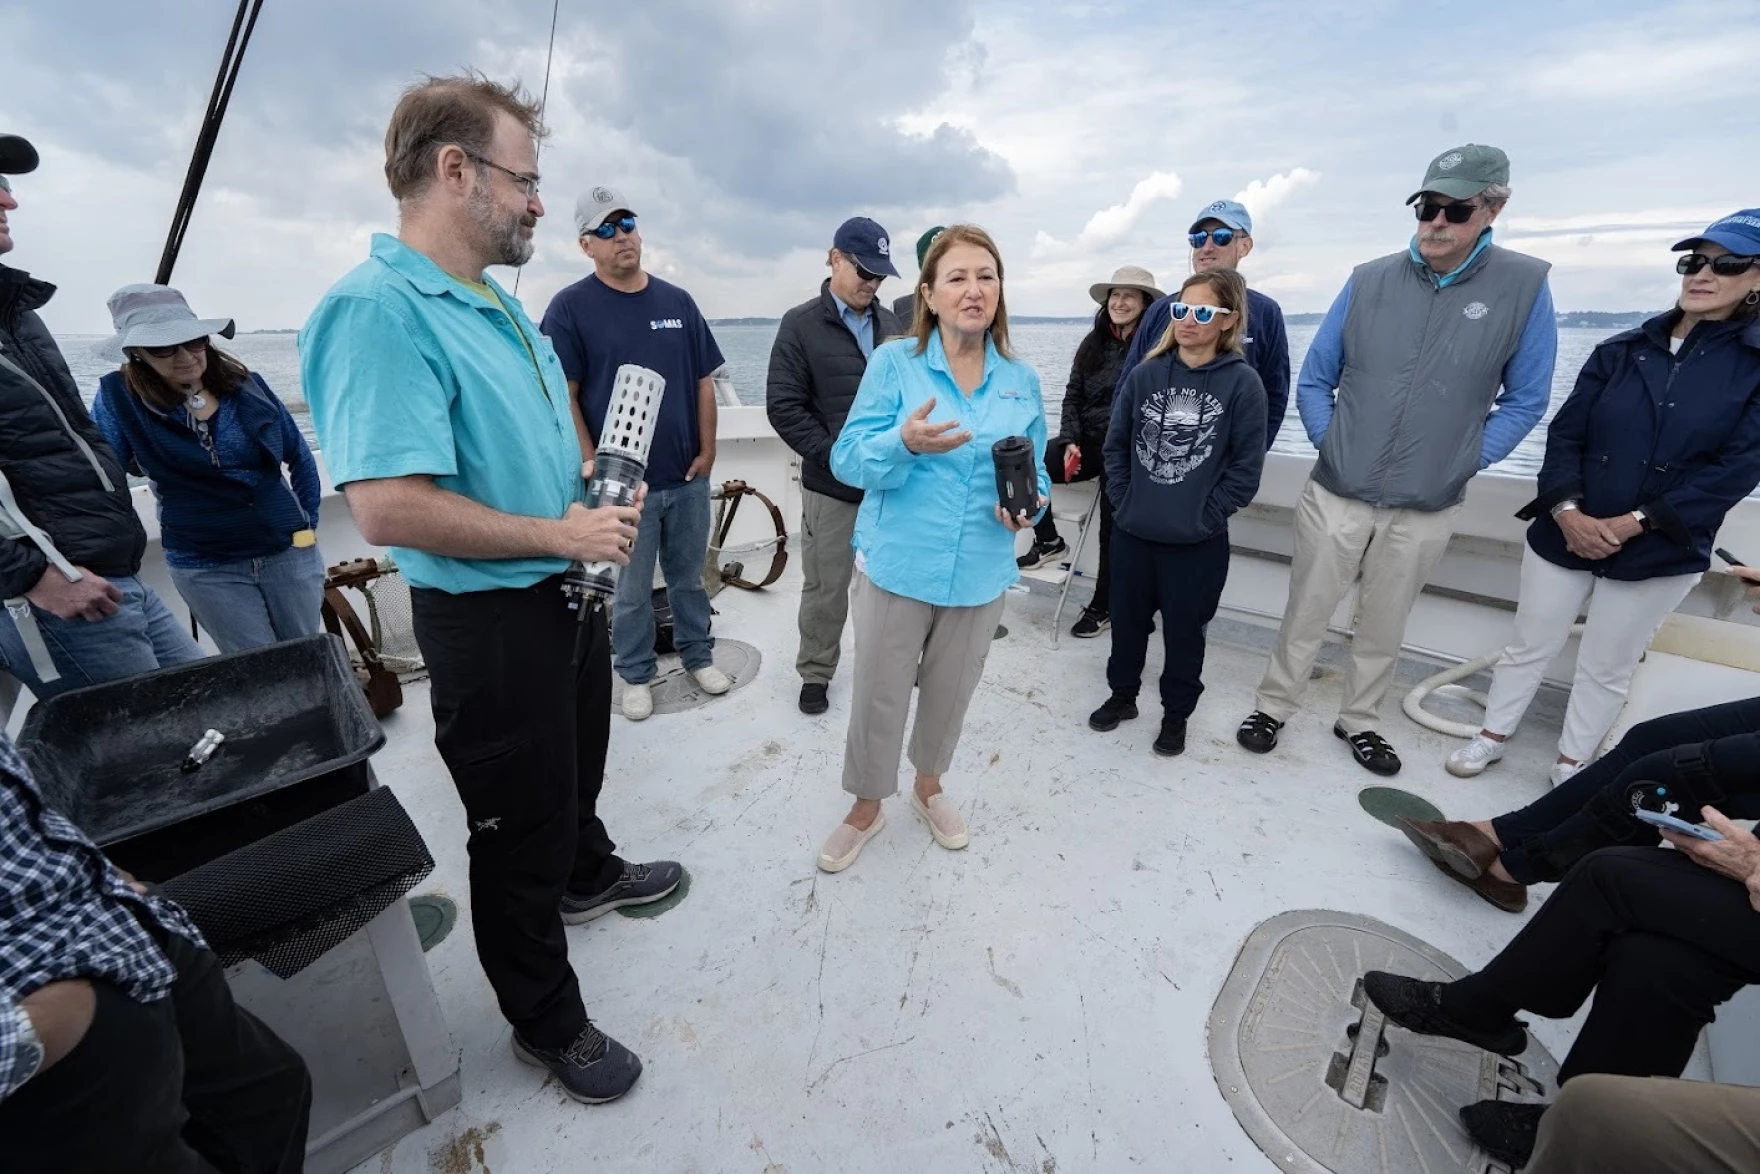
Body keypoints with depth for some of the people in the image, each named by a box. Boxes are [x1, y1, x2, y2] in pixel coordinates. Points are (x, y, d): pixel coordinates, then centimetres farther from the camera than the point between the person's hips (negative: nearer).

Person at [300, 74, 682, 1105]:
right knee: (520, 827, 10)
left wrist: (593, 481, 2)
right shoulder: (380, 310, -21)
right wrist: (562, 534, -21)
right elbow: (390, 510, -30)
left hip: (569, 594, 9)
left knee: (578, 767, 30)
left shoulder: (503, 309, 9)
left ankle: (589, 874, 59)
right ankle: (547, 1024, 34)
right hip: (489, 621, -9)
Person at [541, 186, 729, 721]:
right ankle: (636, 674, 27)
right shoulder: (570, 306, -4)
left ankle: (698, 654, 34)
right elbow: (563, 396, -6)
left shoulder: (677, 301, 8)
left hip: (688, 475, 3)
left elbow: (704, 380, 9)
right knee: (632, 589, 9)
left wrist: (707, 449, 2)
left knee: (689, 577, 16)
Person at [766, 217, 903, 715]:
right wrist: (834, 456, -15)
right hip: (831, 485, -3)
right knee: (825, 587, 7)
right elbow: (783, 407, -8)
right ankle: (816, 673, 26)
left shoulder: (890, 324, 11)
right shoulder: (800, 324, -2)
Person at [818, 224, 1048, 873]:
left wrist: (1028, 507, -13)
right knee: (878, 695, 8)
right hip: (897, 565, -3)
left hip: (980, 572, 3)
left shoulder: (1021, 380, 4)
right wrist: (903, 442, -31)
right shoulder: (894, 362, -6)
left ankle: (929, 788, 46)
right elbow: (847, 460, -11)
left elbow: (1034, 472, 10)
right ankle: (866, 809, 34)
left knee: (950, 692, 18)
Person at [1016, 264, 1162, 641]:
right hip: (1086, 442, 5)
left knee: (1113, 530, -4)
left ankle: (1102, 607, 14)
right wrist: (1071, 441, -4)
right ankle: (1049, 542, 3)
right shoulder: (1093, 343, 9)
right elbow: (1072, 397, 10)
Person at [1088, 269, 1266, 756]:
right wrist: (1122, 501, -1)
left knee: (1183, 630, 12)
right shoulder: (1146, 374, 2)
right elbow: (1116, 444, 7)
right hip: (1133, 533, 3)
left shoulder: (1243, 382, -6)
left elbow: (1246, 467, -6)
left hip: (1198, 542, -2)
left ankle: (1176, 713, 33)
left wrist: (1205, 515, -10)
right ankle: (1122, 695, 38)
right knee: (1127, 620, 16)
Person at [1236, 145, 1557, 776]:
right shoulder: (1369, 280, -1)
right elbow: (1314, 380, 6)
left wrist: (1463, 462, -4)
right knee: (1305, 614, 8)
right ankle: (1273, 706, 27)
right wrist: (1331, 444, -3)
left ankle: (1358, 720, 34)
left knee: (1384, 625, 15)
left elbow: (1525, 400, 4)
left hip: (1426, 509, 1)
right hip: (1336, 494, 0)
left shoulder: (1524, 285, -2)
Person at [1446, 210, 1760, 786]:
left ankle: (1571, 768, 29)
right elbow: (1565, 433, -2)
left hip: (1660, 552, -1)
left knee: (1606, 668, 12)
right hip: (1564, 534, 1)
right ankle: (1493, 737, 30)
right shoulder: (1622, 350, 3)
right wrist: (1567, 510, -15)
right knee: (1528, 647, 12)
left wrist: (1637, 522, -18)